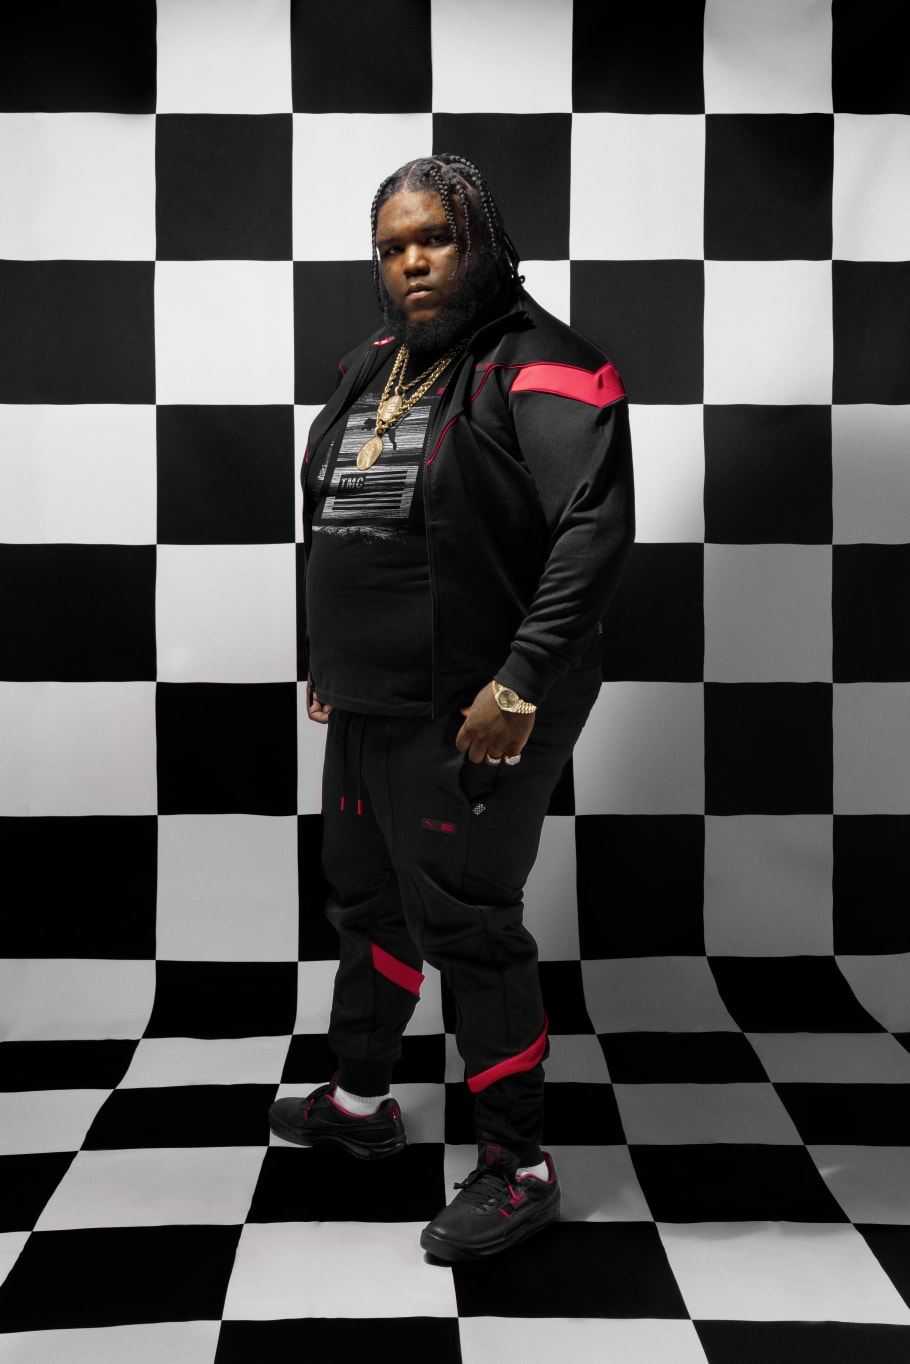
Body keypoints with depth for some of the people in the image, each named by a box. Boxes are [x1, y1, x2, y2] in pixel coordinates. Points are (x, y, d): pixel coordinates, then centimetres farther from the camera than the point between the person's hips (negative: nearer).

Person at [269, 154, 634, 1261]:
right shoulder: (370, 368, 13)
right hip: (366, 702, 9)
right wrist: (326, 659, 21)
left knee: (464, 920, -3)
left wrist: (522, 684, -28)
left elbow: (597, 526, -24)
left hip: (468, 716, -8)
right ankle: (359, 1102, 41)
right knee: (365, 897, 20)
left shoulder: (536, 365, -13)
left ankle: (518, 1168, 13)